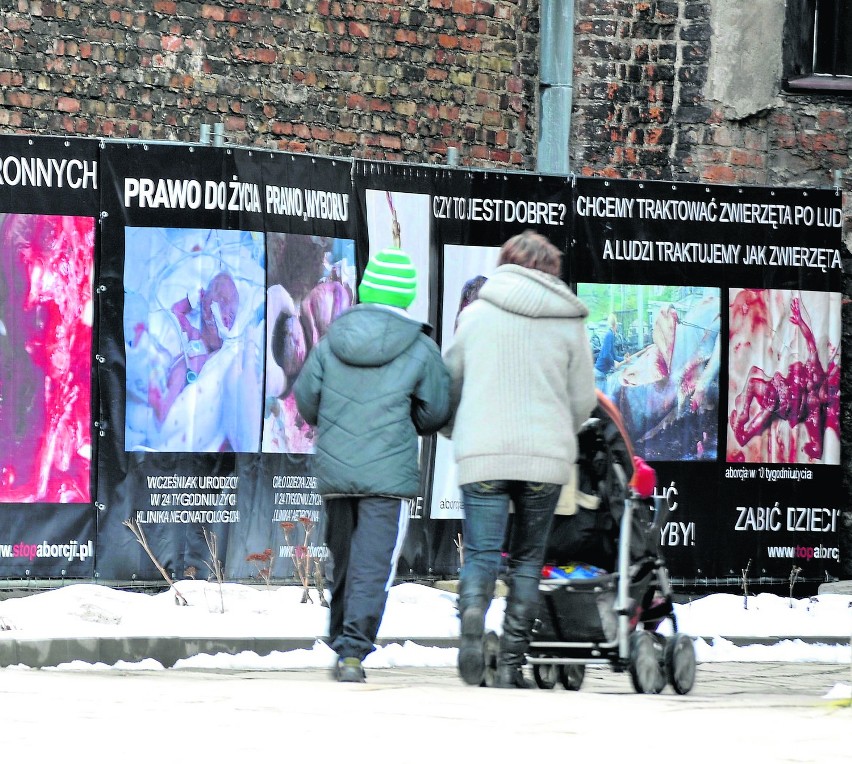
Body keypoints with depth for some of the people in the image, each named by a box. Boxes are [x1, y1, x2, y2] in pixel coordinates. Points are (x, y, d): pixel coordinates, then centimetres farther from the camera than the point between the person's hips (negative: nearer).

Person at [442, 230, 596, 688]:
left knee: (481, 553, -1)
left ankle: (472, 612, -33)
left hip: (482, 455, 0)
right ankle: (512, 663, 6)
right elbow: (582, 400, 8)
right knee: (528, 558, 11)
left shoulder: (476, 313, 5)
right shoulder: (569, 321, 4)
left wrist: (456, 433, 29)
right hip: (546, 456, 0)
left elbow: (450, 381, 11)